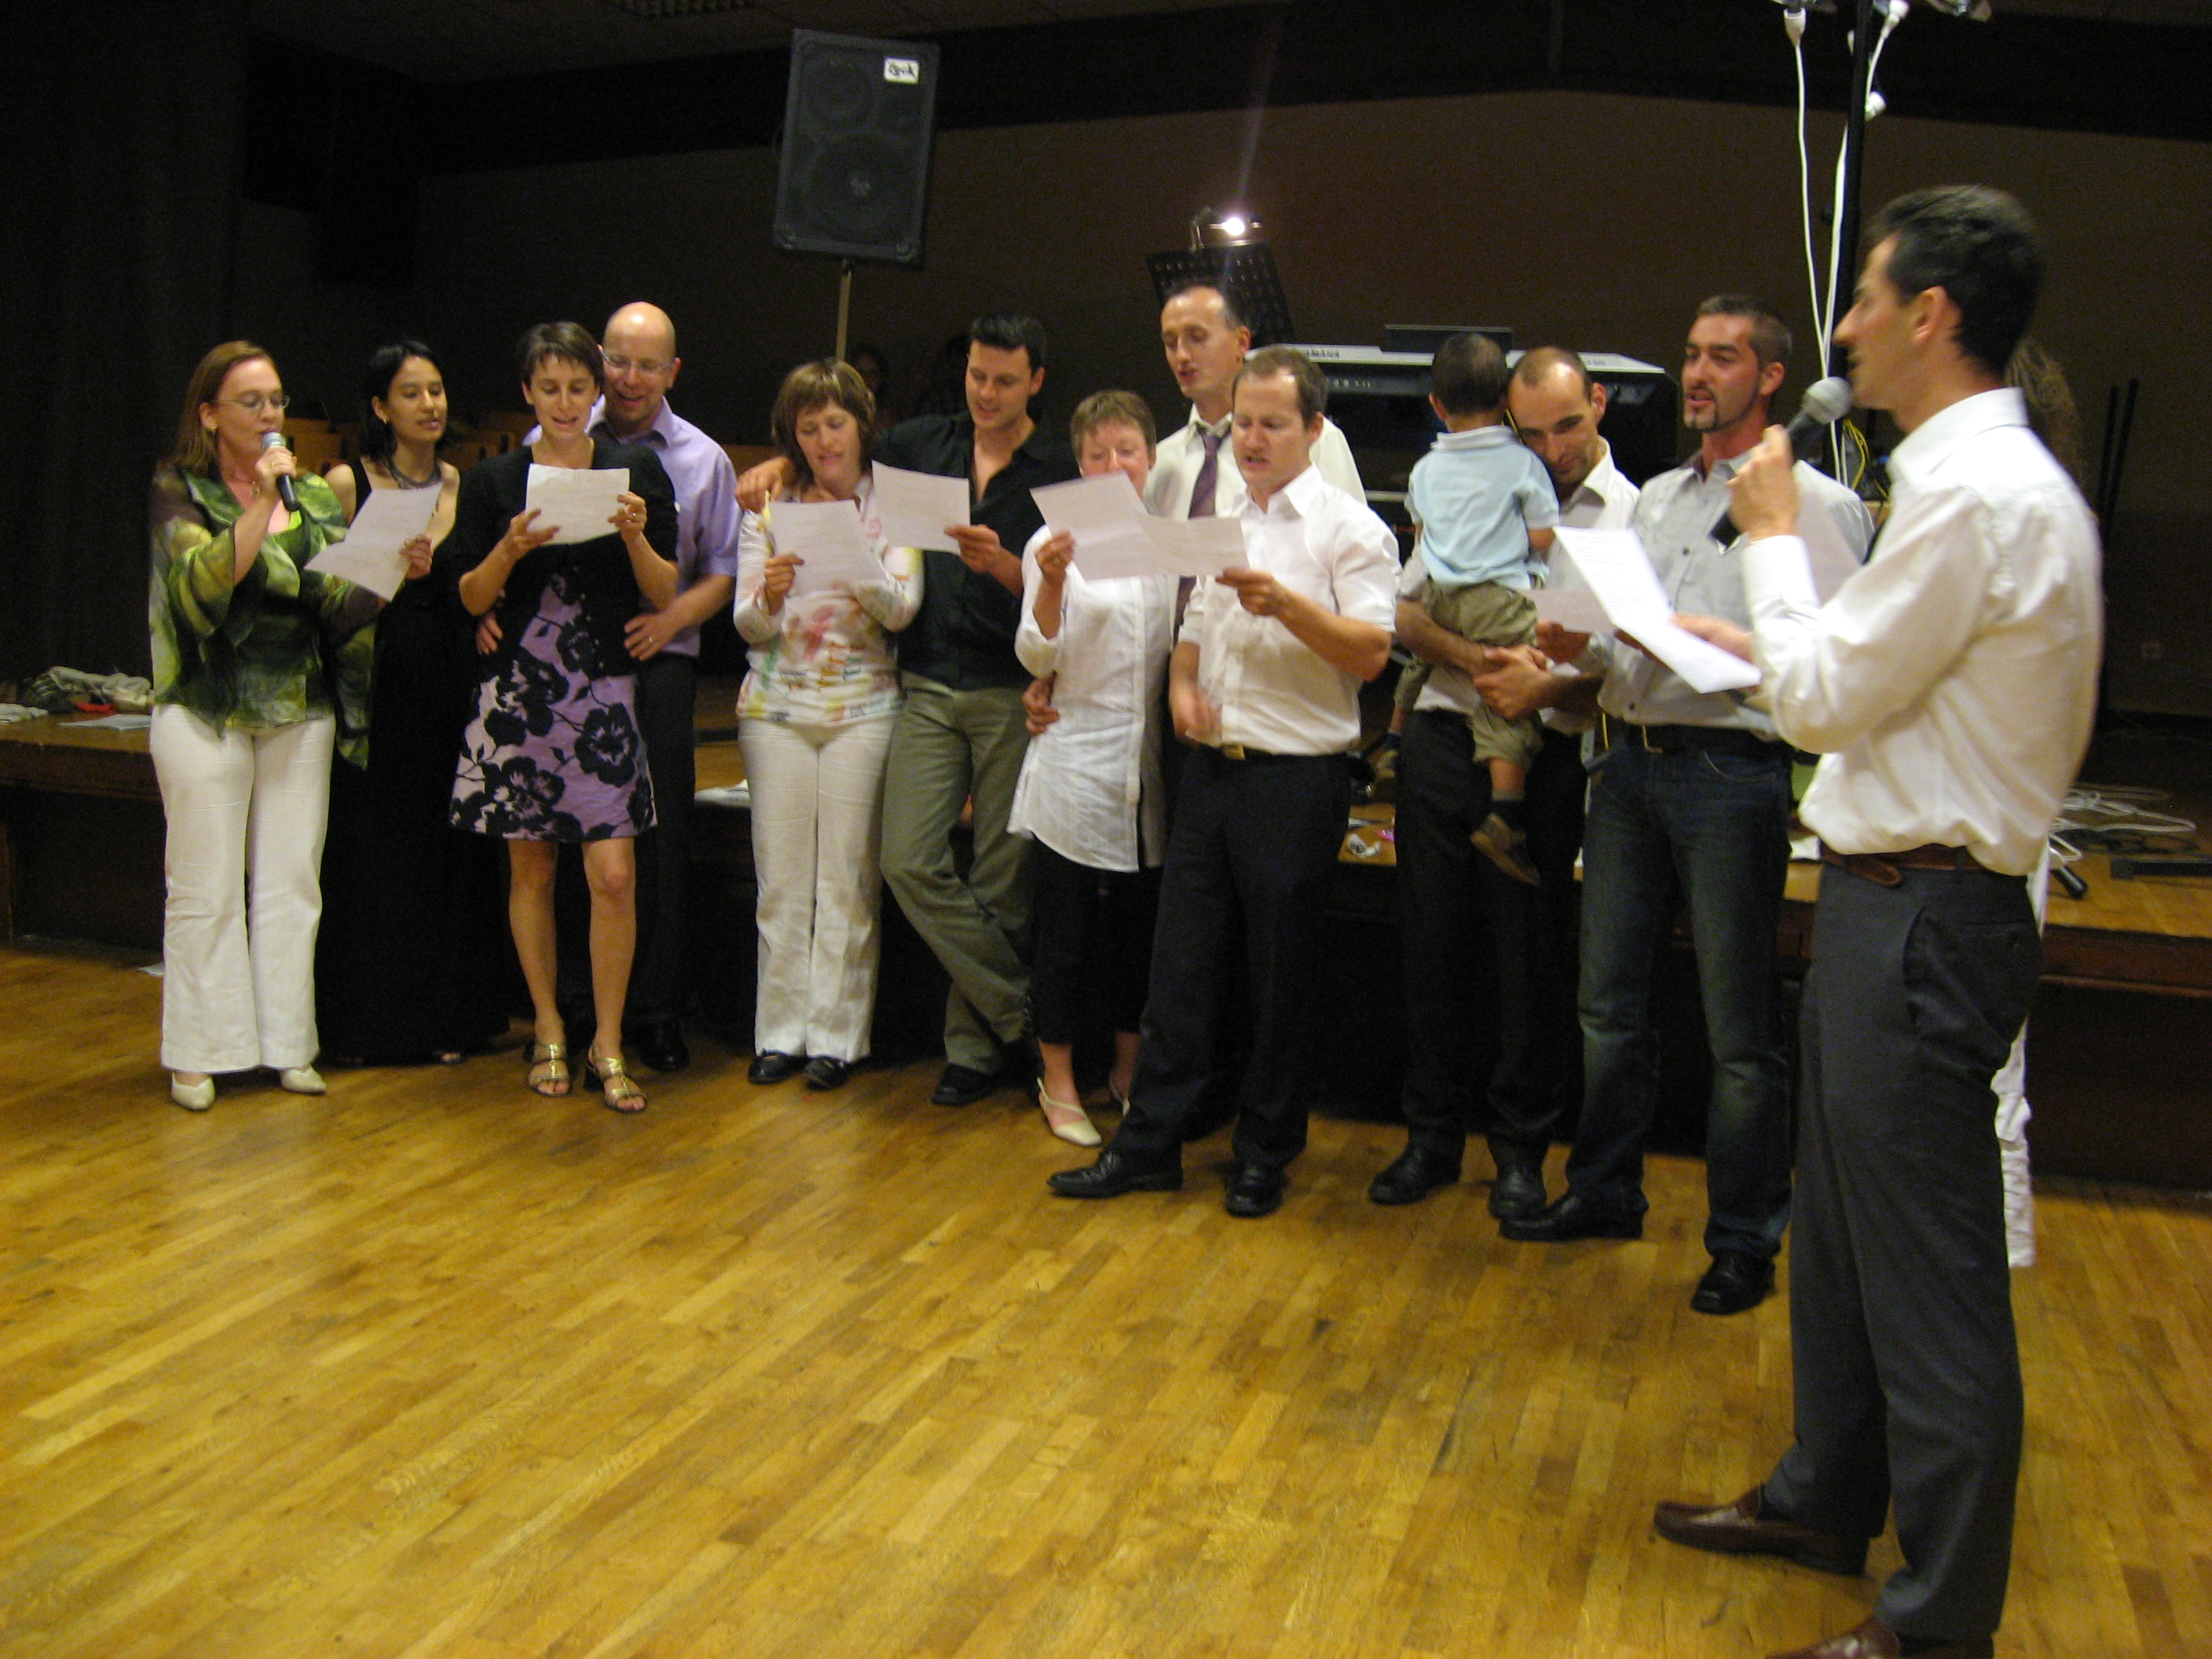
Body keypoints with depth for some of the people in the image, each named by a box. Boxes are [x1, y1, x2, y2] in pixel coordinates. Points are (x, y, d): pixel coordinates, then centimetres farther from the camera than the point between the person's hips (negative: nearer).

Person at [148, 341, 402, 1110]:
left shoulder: (314, 495, 11)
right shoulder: (180, 492, -1)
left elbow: (346, 600, 7)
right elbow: (204, 584, -17)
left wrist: (399, 568, -10)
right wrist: (260, 505, -23)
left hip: (300, 708, 4)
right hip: (207, 710, -4)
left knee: (293, 882, 6)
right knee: (206, 888, 0)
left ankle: (288, 1044, 15)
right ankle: (196, 1053, 11)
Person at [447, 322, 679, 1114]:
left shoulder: (637, 470, 4)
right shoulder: (493, 480, 5)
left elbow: (666, 595, 3)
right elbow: (472, 598, 3)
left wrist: (636, 537, -15)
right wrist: (511, 550, -14)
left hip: (605, 691, -1)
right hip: (519, 688, 1)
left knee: (614, 875, -7)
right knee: (531, 868, 8)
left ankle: (607, 1042, 7)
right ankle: (548, 1027, 23)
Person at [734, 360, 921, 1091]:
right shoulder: (769, 511, 9)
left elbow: (902, 609, -9)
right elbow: (748, 625, 4)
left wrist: (863, 579, -29)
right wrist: (769, 598, -18)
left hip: (862, 708, -2)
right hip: (777, 704, 2)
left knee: (848, 876, -1)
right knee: (781, 874, 3)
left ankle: (836, 1036, 7)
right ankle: (781, 1031, 12)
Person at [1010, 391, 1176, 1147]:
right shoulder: (1054, 542, -3)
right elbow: (1038, 658, -9)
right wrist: (1050, 585, -26)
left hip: (1152, 767, 3)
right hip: (1077, 765, -3)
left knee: (1138, 930, 12)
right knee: (1064, 933, 5)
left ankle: (1127, 1073, 28)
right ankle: (1059, 1082, 20)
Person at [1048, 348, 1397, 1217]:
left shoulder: (1349, 529, -4)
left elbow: (1370, 653, -13)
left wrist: (1286, 605, -27)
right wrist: (1182, 687, 2)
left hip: (1297, 778, -5)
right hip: (1212, 767, 6)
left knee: (1283, 975, 4)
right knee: (1180, 962, 6)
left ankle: (1265, 1154, 17)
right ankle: (1149, 1142, 14)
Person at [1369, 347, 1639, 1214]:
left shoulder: (1633, 517, 2)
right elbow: (1408, 609, 10)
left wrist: (1547, 688, -20)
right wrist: (1469, 656, -9)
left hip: (1546, 758, -3)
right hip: (1443, 741, 3)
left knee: (1533, 960, 4)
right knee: (1433, 946, 9)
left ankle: (1521, 1148, 21)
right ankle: (1432, 1134, 23)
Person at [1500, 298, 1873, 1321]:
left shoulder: (1816, 503, -2)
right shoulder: (1655, 497, 19)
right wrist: (1578, 647, 0)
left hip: (1733, 771, -6)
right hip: (1631, 763, 7)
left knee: (1740, 1026, 1)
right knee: (1609, 999, 14)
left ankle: (1745, 1240, 14)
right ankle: (1604, 1191, 30)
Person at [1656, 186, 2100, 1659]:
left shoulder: (1980, 493, -18)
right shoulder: (1990, 477, 14)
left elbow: (1828, 699, -15)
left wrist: (1773, 538, -4)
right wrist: (1776, 641, 20)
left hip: (1924, 917, -11)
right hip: (1897, 898, 11)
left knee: (1932, 1281, 0)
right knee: (1845, 1235, 22)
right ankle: (1828, 1501, 39)